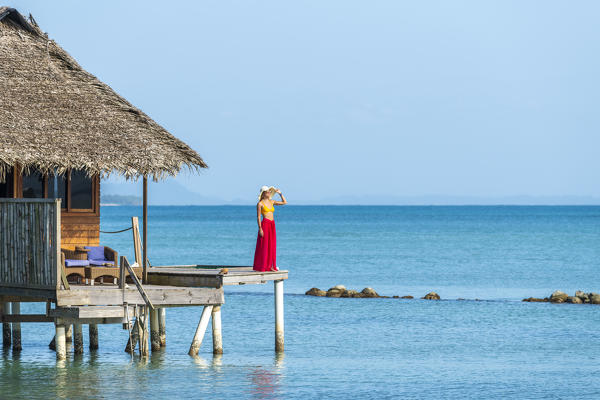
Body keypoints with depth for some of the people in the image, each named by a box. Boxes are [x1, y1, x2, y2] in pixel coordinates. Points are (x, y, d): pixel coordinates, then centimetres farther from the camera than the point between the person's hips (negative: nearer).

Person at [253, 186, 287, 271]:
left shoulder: (271, 202, 14)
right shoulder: (260, 204, -4)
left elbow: (284, 202, 21)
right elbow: (258, 217, -8)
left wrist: (280, 193, 13)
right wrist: (260, 229, -14)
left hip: (272, 225, 7)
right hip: (265, 224, -7)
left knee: (271, 246, 6)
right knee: (264, 246, -5)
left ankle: (270, 266, 10)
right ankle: (261, 267, -1)